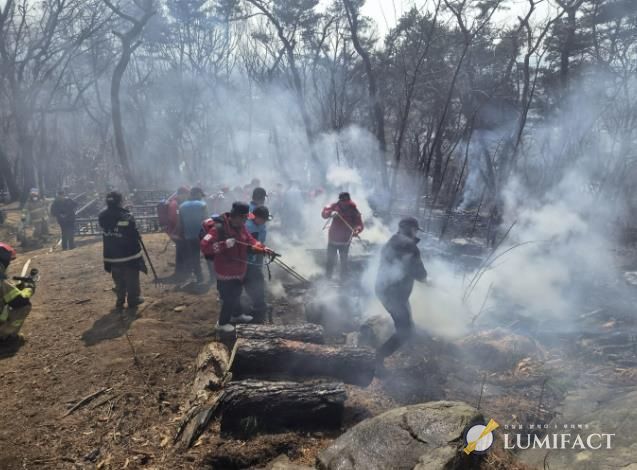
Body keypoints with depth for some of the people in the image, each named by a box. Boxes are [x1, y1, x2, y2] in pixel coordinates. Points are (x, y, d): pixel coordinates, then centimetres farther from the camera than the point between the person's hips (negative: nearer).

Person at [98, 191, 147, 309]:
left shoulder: (102, 217, -3)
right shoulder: (126, 217, -20)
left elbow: (105, 235, 11)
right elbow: (134, 237, -15)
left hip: (112, 255, 5)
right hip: (129, 254, -5)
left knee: (119, 281, 16)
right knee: (132, 279, 10)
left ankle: (120, 300, 24)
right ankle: (133, 299, 18)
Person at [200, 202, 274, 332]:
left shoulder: (241, 227, 0)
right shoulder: (219, 228, -26)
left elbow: (250, 241, 6)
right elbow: (204, 246, -30)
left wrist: (263, 249, -11)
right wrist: (225, 244, -36)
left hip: (239, 270, 8)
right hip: (226, 272, -8)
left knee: (237, 294, 27)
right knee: (229, 298, 3)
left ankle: (237, 315, 50)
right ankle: (222, 323, 25)